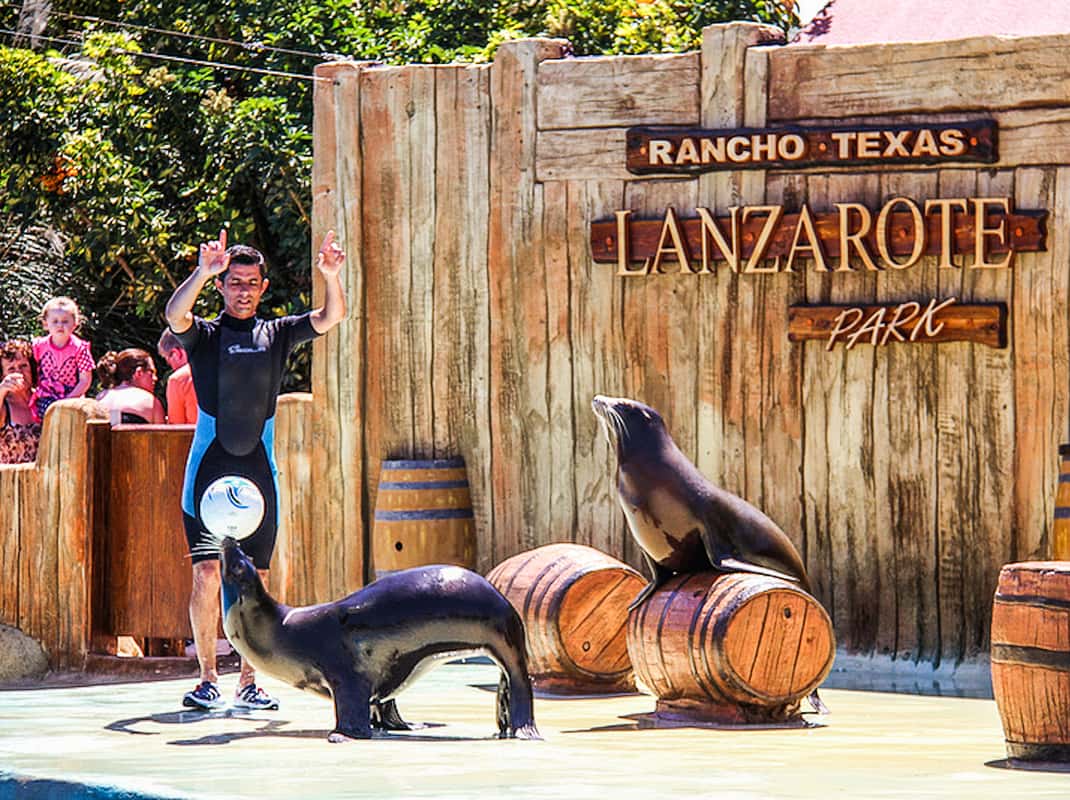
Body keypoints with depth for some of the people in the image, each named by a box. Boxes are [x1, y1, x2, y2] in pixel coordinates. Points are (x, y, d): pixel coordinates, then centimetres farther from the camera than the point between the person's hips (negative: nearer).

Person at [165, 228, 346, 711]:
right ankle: (208, 678, -5)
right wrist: (203, 272, -35)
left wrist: (330, 276, -20)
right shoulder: (204, 335, 3)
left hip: (259, 470, 3)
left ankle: (248, 682, 10)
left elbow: (332, 317, -1)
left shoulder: (277, 335, 12)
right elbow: (175, 315, -19)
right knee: (208, 572, -12)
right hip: (210, 467, -3)